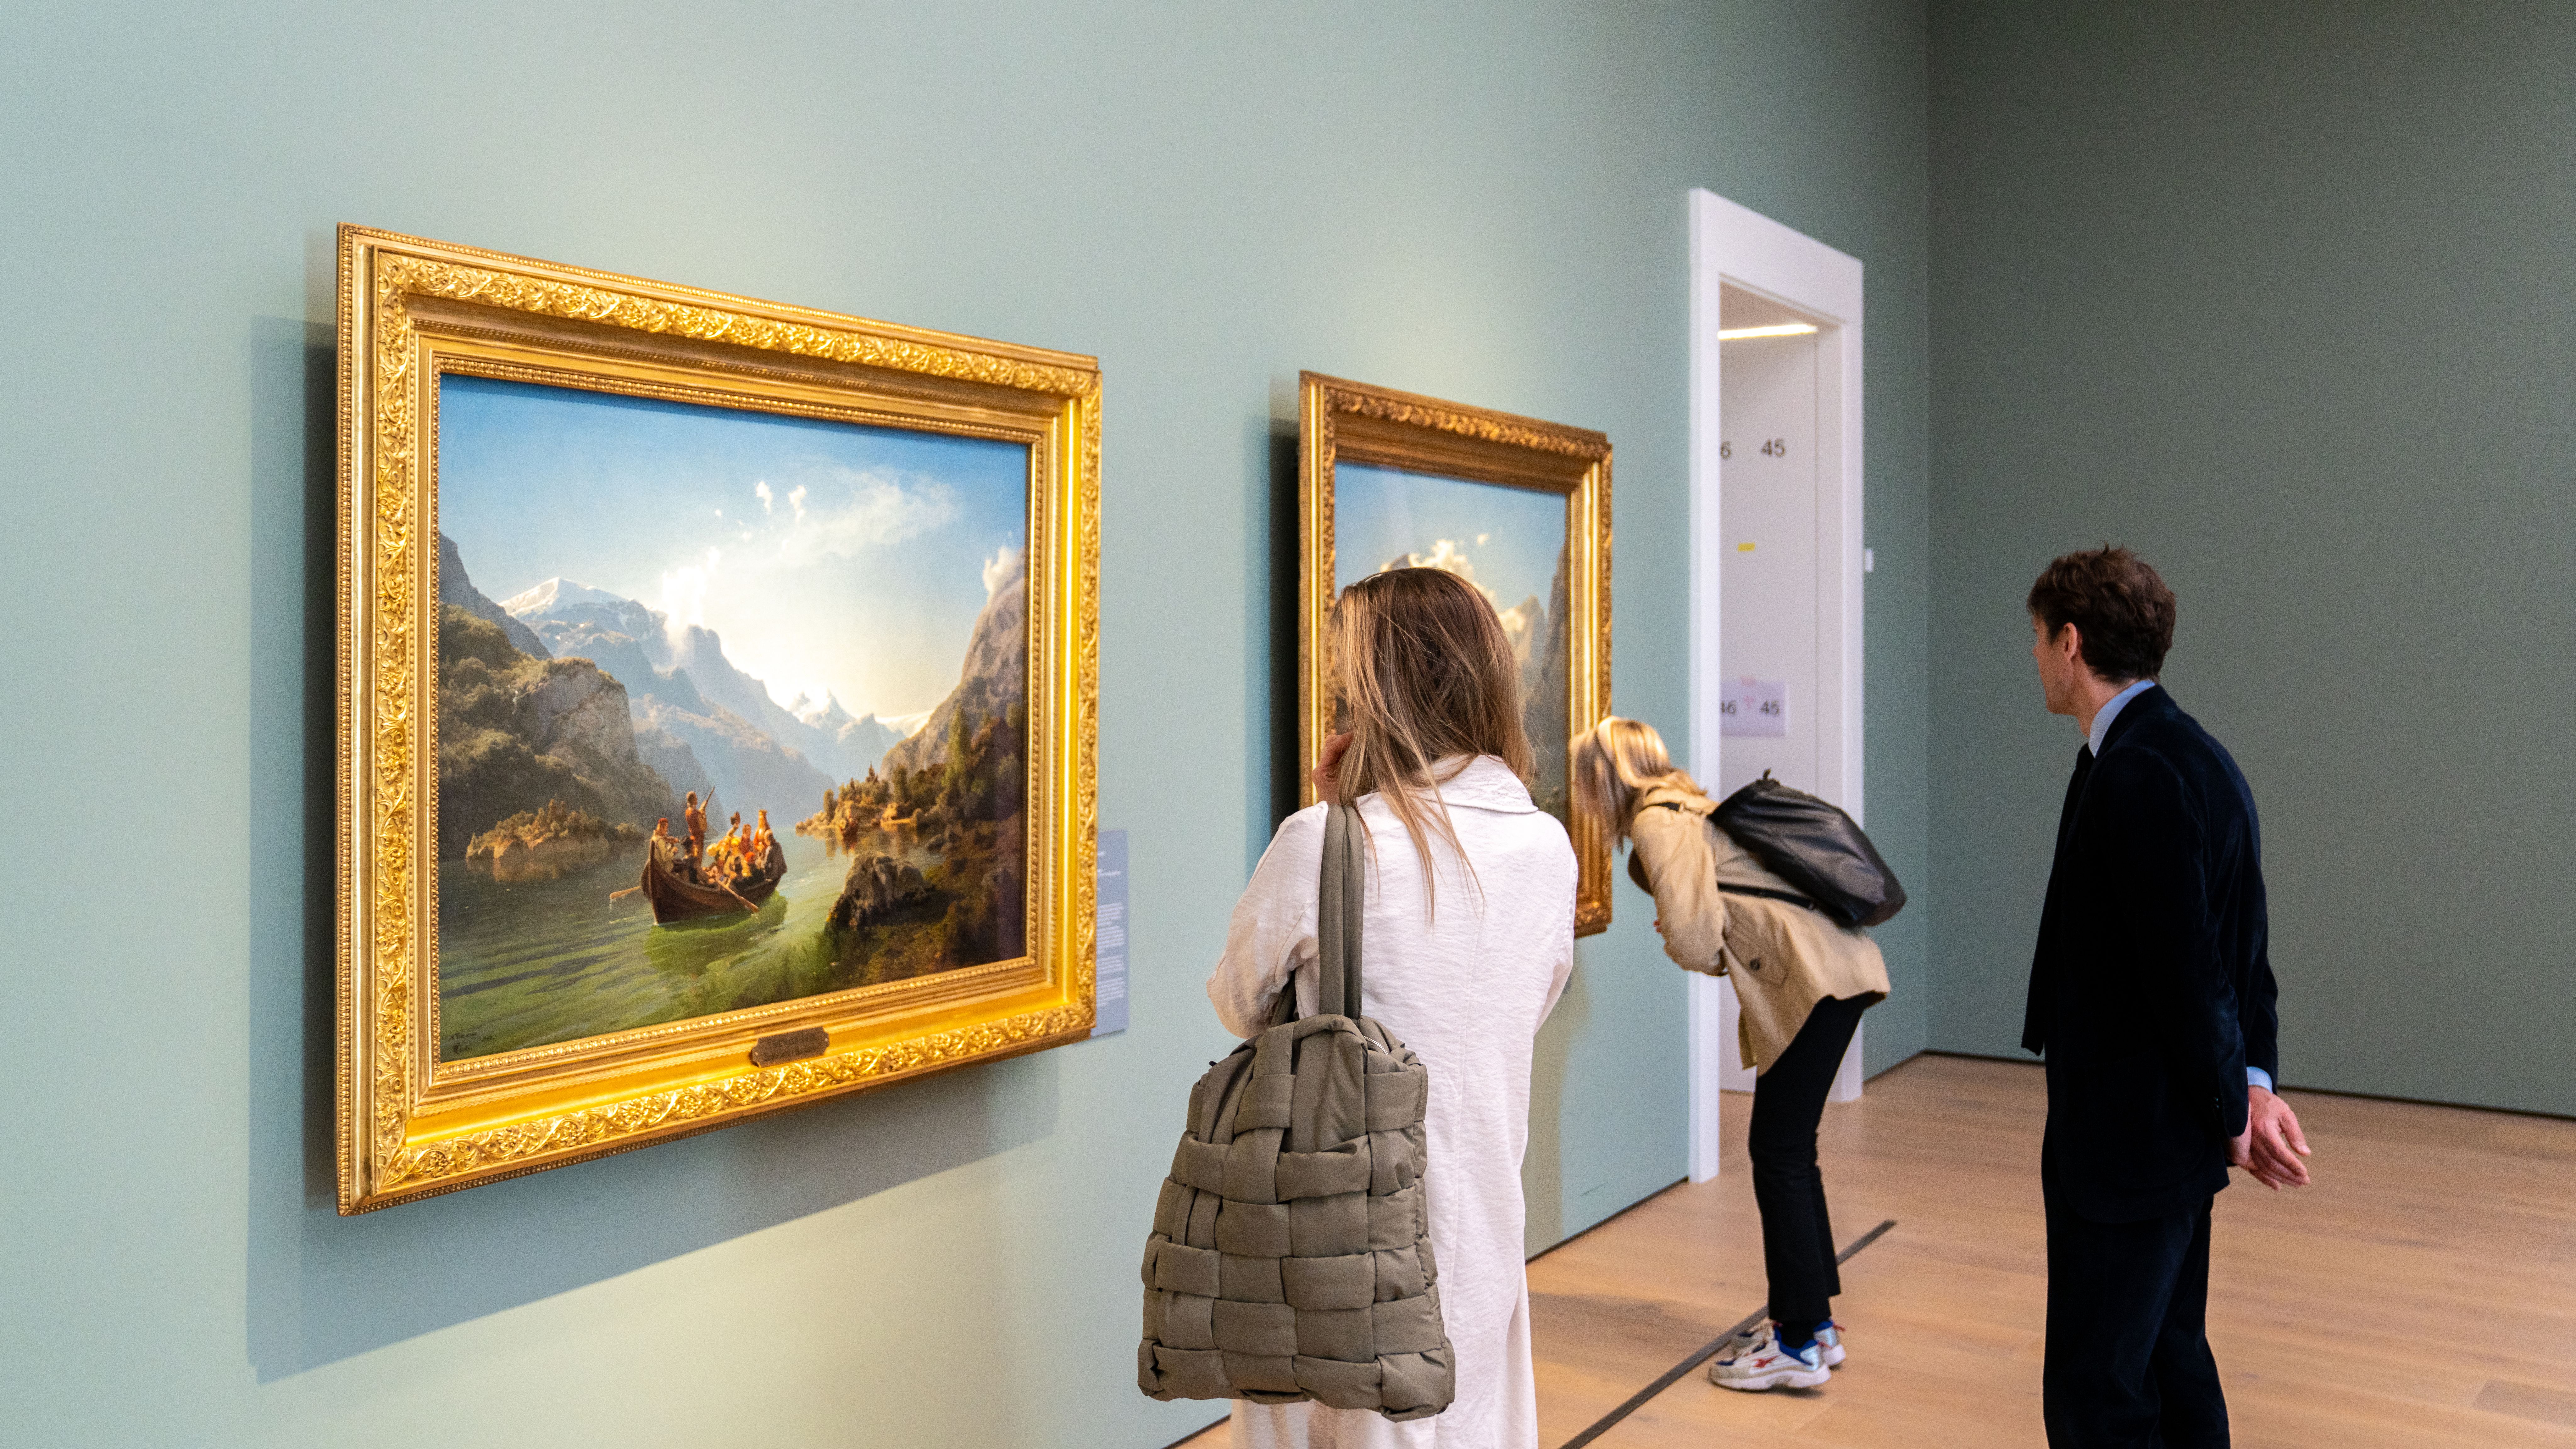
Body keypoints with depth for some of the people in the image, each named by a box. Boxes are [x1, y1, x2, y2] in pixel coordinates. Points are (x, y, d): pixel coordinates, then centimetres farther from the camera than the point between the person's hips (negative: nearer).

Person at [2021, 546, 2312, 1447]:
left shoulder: (2138, 774, -22)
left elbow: (2189, 969, -22)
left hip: (2127, 1138, -10)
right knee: (2171, 1363, 21)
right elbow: (2236, 949, 9)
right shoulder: (2188, 756, 9)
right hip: (2168, 1135, 10)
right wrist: (2255, 1081, 1)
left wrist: (2232, 1114, -10)